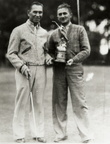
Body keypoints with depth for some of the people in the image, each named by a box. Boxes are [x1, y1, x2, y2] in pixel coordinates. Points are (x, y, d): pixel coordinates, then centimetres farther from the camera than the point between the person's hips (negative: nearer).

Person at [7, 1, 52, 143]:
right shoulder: (18, 30, 0)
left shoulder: (44, 33, 15)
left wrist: (48, 57, 2)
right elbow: (11, 53, -2)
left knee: (38, 103, 6)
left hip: (40, 70, 4)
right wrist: (22, 66, -15)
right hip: (24, 70, -4)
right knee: (21, 102, -2)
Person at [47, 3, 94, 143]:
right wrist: (53, 58, 0)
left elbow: (86, 50, -1)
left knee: (79, 103, -4)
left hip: (75, 69, -3)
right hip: (58, 70, 3)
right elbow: (48, 51, 20)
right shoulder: (53, 34, 11)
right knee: (59, 103, 6)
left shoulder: (79, 30, 4)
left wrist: (74, 59, -14)